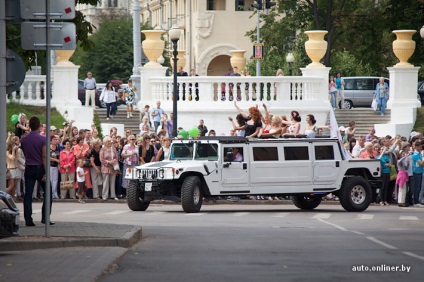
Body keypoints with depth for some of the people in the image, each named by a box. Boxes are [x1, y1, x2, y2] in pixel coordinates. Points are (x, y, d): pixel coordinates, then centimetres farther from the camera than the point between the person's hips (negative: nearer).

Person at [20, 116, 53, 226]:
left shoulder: (24, 140, 4)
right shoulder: (42, 139, -10)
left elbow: (25, 155, 13)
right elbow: (44, 157, -14)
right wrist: (46, 173, -15)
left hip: (29, 168, 4)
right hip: (40, 168, -4)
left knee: (28, 194, 3)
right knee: (48, 192, 7)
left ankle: (28, 219, -3)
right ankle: (45, 217, 0)